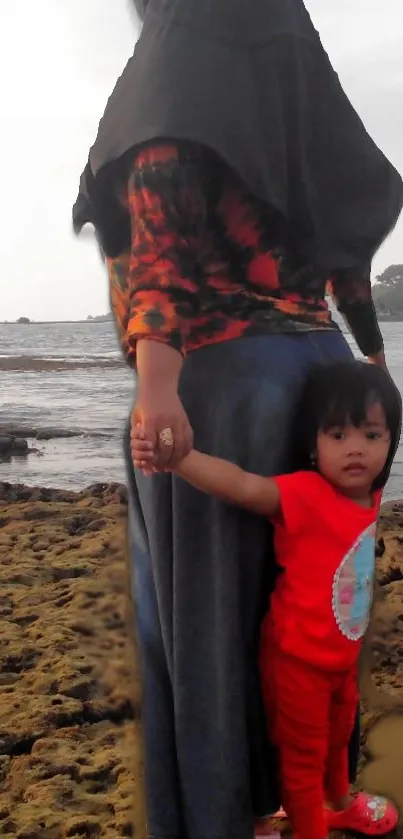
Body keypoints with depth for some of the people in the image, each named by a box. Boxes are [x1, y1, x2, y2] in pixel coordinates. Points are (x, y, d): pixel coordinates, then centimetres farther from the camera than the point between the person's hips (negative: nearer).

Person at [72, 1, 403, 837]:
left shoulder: (174, 80, -4)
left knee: (205, 598, 5)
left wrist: (154, 373, -34)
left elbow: (160, 236, -22)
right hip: (316, 368, 6)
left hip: (216, 376, -6)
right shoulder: (310, 96, 13)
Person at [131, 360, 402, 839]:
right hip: (297, 657, -8)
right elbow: (240, 485, -45)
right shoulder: (305, 494, -29)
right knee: (303, 754, 15)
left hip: (343, 655, 8)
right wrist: (170, 453, -58)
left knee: (338, 736, 31)